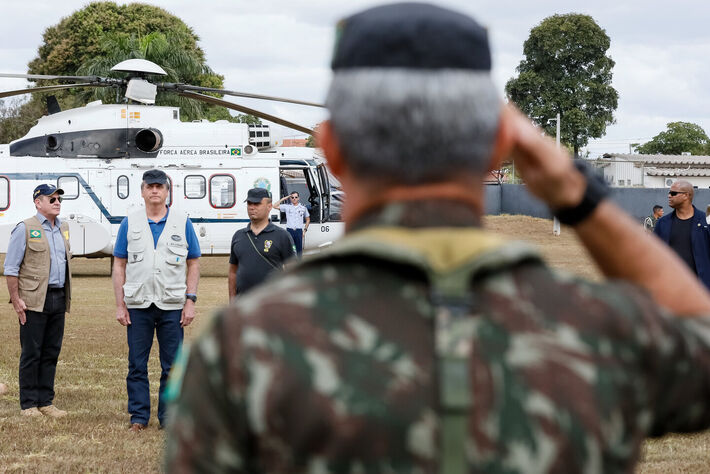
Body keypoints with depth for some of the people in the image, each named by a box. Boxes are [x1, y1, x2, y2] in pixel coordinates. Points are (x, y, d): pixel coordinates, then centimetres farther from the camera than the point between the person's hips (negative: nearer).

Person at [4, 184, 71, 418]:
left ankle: (46, 402, 14)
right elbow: (11, 268, -6)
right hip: (34, 300, -6)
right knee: (31, 353, -2)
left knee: (51, 352, 8)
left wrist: (67, 297, 14)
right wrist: (16, 300, -12)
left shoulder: (63, 228, 15)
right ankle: (29, 404, 4)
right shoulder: (25, 229, -5)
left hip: (58, 299, 6)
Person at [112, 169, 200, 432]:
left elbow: (193, 263, 7)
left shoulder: (182, 222, 5)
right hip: (138, 305, 0)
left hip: (172, 305, 0)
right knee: (137, 365, 4)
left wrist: (191, 301, -2)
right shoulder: (130, 223, 6)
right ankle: (139, 417, 11)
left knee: (172, 365, 3)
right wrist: (120, 305, 0)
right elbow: (119, 265, 7)